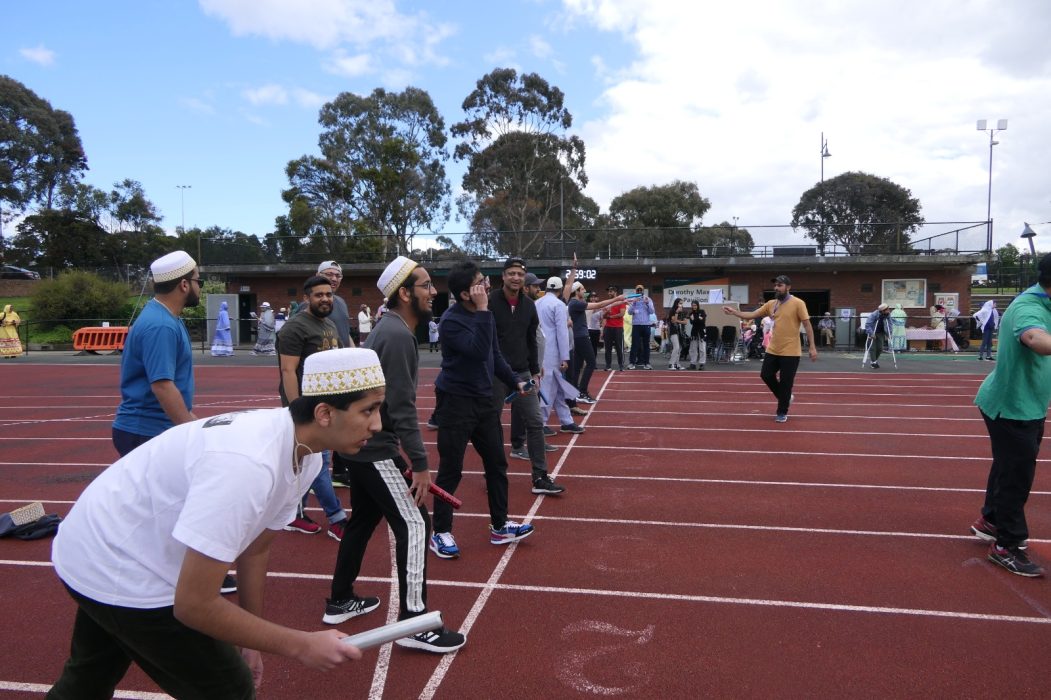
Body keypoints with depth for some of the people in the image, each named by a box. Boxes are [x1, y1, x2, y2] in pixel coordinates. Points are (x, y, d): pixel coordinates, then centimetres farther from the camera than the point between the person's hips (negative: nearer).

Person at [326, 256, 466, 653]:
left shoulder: (390, 329, 12)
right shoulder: (398, 335, -20)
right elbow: (402, 406, -24)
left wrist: (400, 449, 24)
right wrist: (420, 464, -23)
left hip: (359, 441, 11)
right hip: (373, 446, -11)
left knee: (363, 519, 21)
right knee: (414, 524, -7)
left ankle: (340, 602, 34)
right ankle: (414, 622, -1)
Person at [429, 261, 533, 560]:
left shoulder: (483, 314, 7)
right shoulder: (451, 320, -18)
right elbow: (478, 350, -31)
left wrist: (515, 381, 8)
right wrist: (483, 310, -30)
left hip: (483, 398, 8)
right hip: (456, 401, -8)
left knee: (496, 463, 12)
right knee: (450, 470, 0)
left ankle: (499, 526, 26)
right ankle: (441, 533, 16)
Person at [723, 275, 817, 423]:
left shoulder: (797, 303, -10)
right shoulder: (770, 304, 7)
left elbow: (807, 325, -10)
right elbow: (752, 314, 9)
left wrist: (812, 347, -13)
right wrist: (734, 312, -5)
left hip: (790, 352, -6)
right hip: (772, 350, 6)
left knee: (786, 382, 1)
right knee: (766, 375, 10)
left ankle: (782, 412, 17)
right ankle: (785, 397, 33)